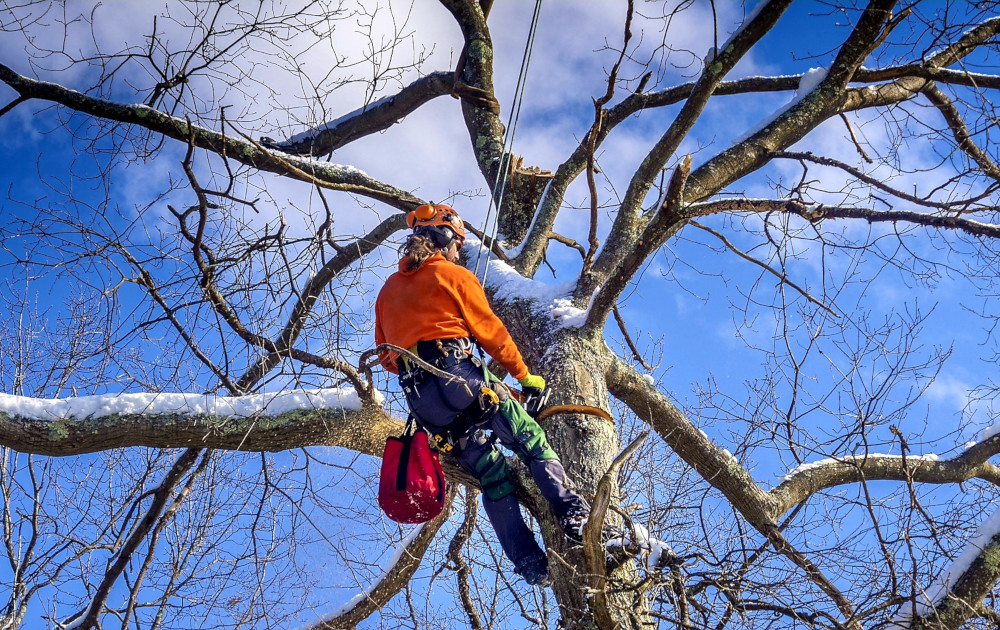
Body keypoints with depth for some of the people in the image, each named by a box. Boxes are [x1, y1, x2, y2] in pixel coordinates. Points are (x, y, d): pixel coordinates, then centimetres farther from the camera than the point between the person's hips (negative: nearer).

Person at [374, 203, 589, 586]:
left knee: (491, 475, 6)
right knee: (531, 442, 1)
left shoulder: (388, 289, 24)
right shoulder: (454, 275, 6)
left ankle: (529, 562, 0)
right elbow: (491, 332, 4)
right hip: (460, 374, -5)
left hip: (418, 397, 6)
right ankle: (572, 514, -17)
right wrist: (524, 375, 13)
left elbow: (386, 356, 25)